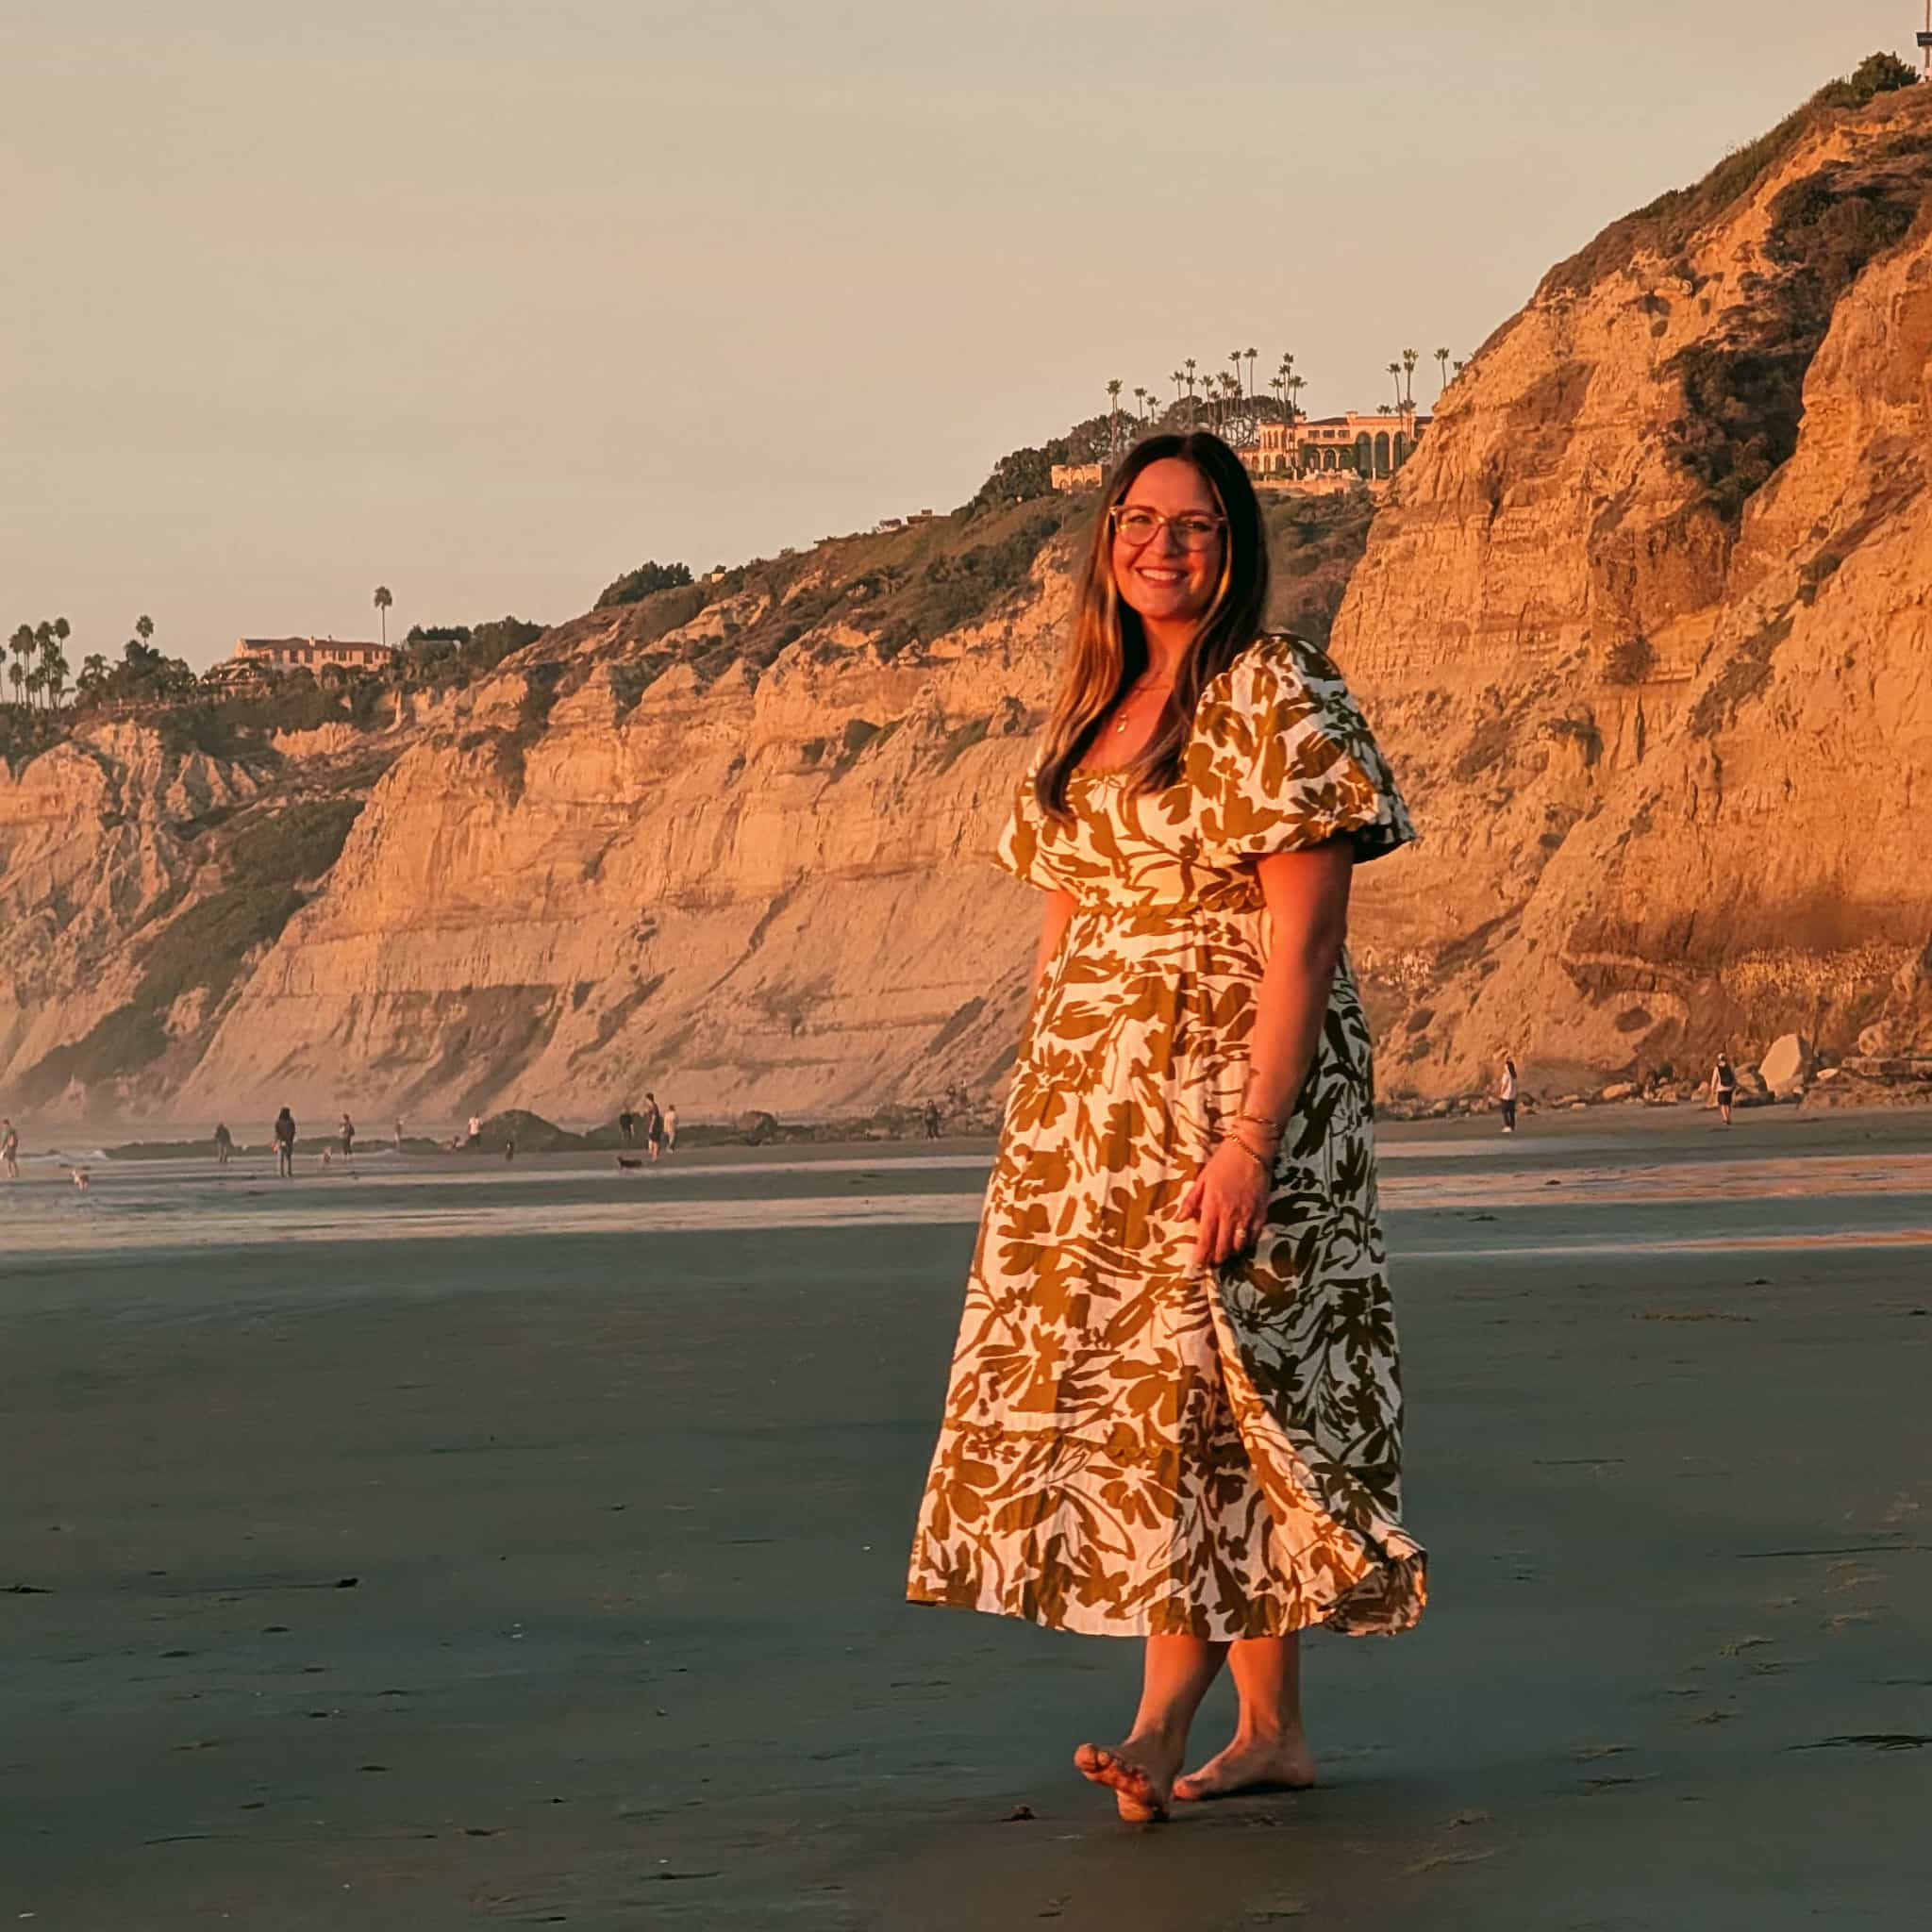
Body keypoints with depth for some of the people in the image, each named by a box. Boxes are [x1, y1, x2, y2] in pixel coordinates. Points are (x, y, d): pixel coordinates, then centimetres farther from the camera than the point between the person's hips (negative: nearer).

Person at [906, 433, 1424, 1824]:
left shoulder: (1279, 702, -9)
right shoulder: (1091, 710, 15)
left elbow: (1303, 943, -15)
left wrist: (1251, 1139, -22)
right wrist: (1040, 1123, 14)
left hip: (1230, 1081, -7)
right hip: (1093, 1102, 7)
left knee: (1199, 1382, -13)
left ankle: (1166, 1718, -15)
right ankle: (1274, 1729, 10)